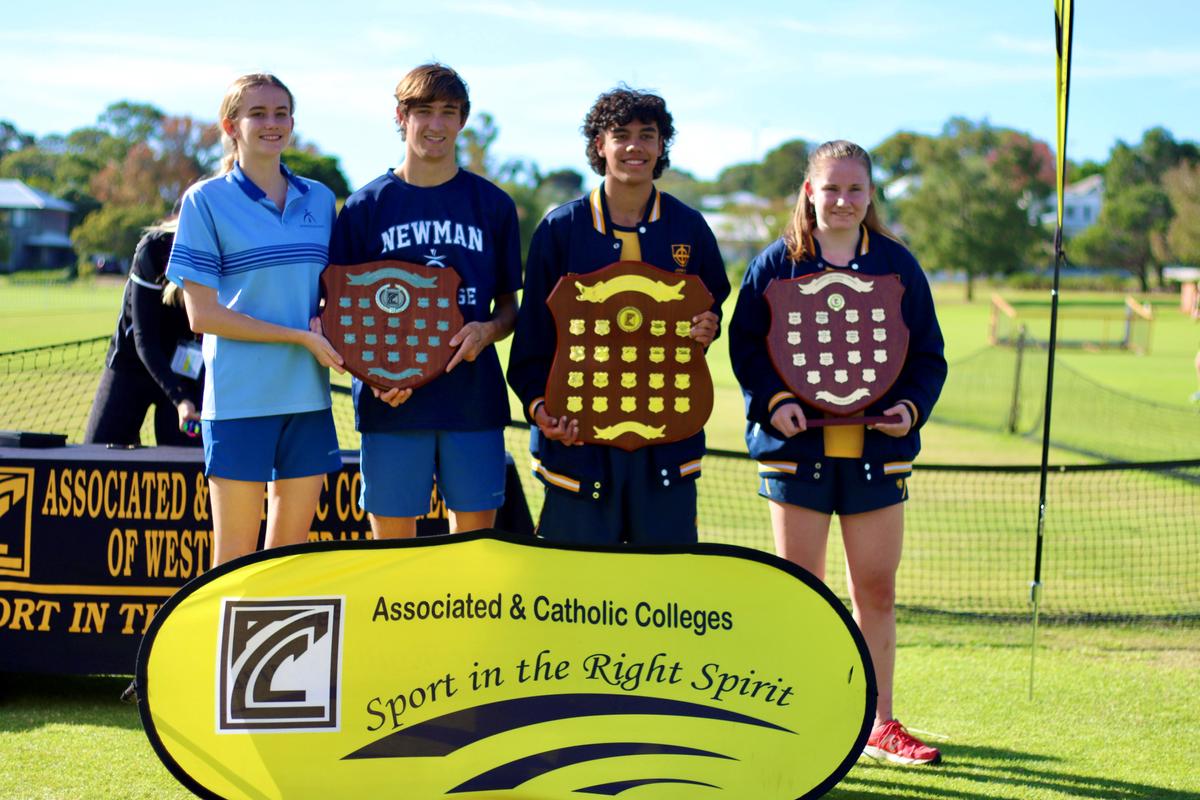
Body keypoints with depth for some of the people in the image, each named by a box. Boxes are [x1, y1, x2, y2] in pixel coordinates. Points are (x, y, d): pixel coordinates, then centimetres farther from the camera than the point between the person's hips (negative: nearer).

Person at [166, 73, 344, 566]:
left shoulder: (319, 200, 10)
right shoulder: (206, 201, -3)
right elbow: (201, 313, -8)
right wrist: (298, 336, -14)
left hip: (308, 396, 5)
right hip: (239, 398, -4)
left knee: (290, 549, 10)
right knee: (235, 553, 0)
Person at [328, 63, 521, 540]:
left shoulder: (493, 205, 7)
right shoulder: (366, 206, 4)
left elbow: (510, 304, 13)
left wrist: (488, 330, -10)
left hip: (474, 398, 1)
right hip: (391, 403, -1)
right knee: (392, 543, 4)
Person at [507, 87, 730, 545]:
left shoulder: (688, 228, 8)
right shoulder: (560, 229, 2)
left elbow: (713, 305, 20)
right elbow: (534, 330, 3)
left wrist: (707, 329, -4)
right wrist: (537, 404, -11)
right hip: (578, 432, -1)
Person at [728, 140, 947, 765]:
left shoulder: (898, 266, 6)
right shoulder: (776, 264, 2)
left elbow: (928, 353, 9)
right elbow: (744, 343, 2)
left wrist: (912, 405, -8)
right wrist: (773, 399, -13)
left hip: (877, 451, 2)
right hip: (797, 448, -1)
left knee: (876, 591, 5)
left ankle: (880, 725, 17)